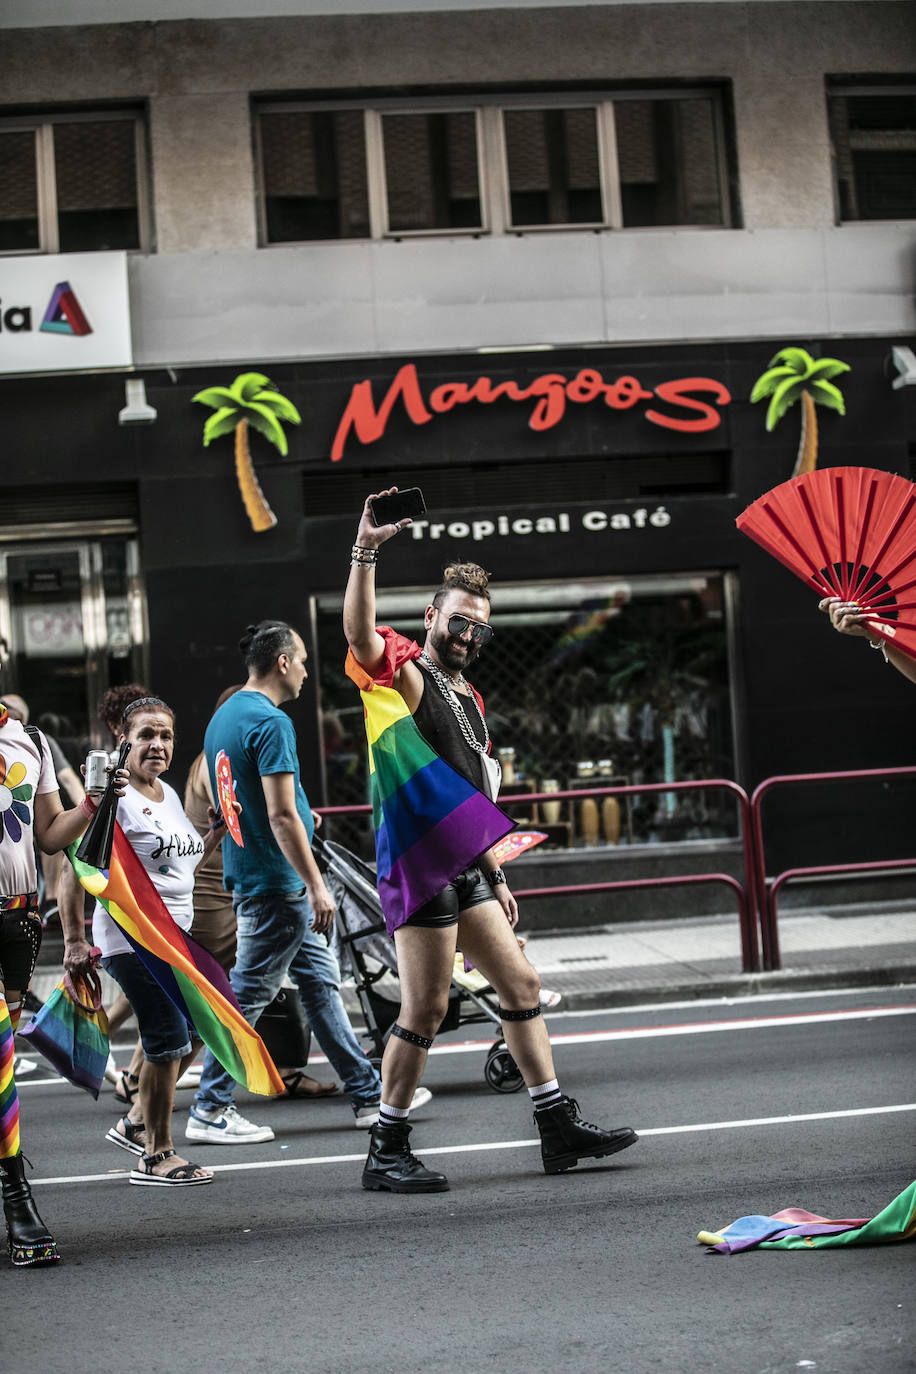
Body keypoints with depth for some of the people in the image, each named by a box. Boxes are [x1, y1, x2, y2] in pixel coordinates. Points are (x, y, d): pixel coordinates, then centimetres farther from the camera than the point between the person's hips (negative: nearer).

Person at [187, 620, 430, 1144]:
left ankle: (369, 1095, 19)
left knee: (322, 980, 13)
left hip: (251, 877, 10)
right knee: (248, 993, -3)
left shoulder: (224, 716, 12)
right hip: (277, 883, -10)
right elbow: (281, 815, -23)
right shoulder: (270, 722, -18)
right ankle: (210, 1111, 4)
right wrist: (316, 886, -21)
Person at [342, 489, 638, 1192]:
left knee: (521, 985, 9)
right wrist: (366, 552, -36)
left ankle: (559, 1127, 16)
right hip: (419, 862, -9)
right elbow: (360, 634, -27)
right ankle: (387, 1152, 1)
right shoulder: (407, 674, -4)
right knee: (426, 1008, -8)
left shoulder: (469, 699, 22)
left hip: (466, 869, 9)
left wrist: (496, 877, 23)